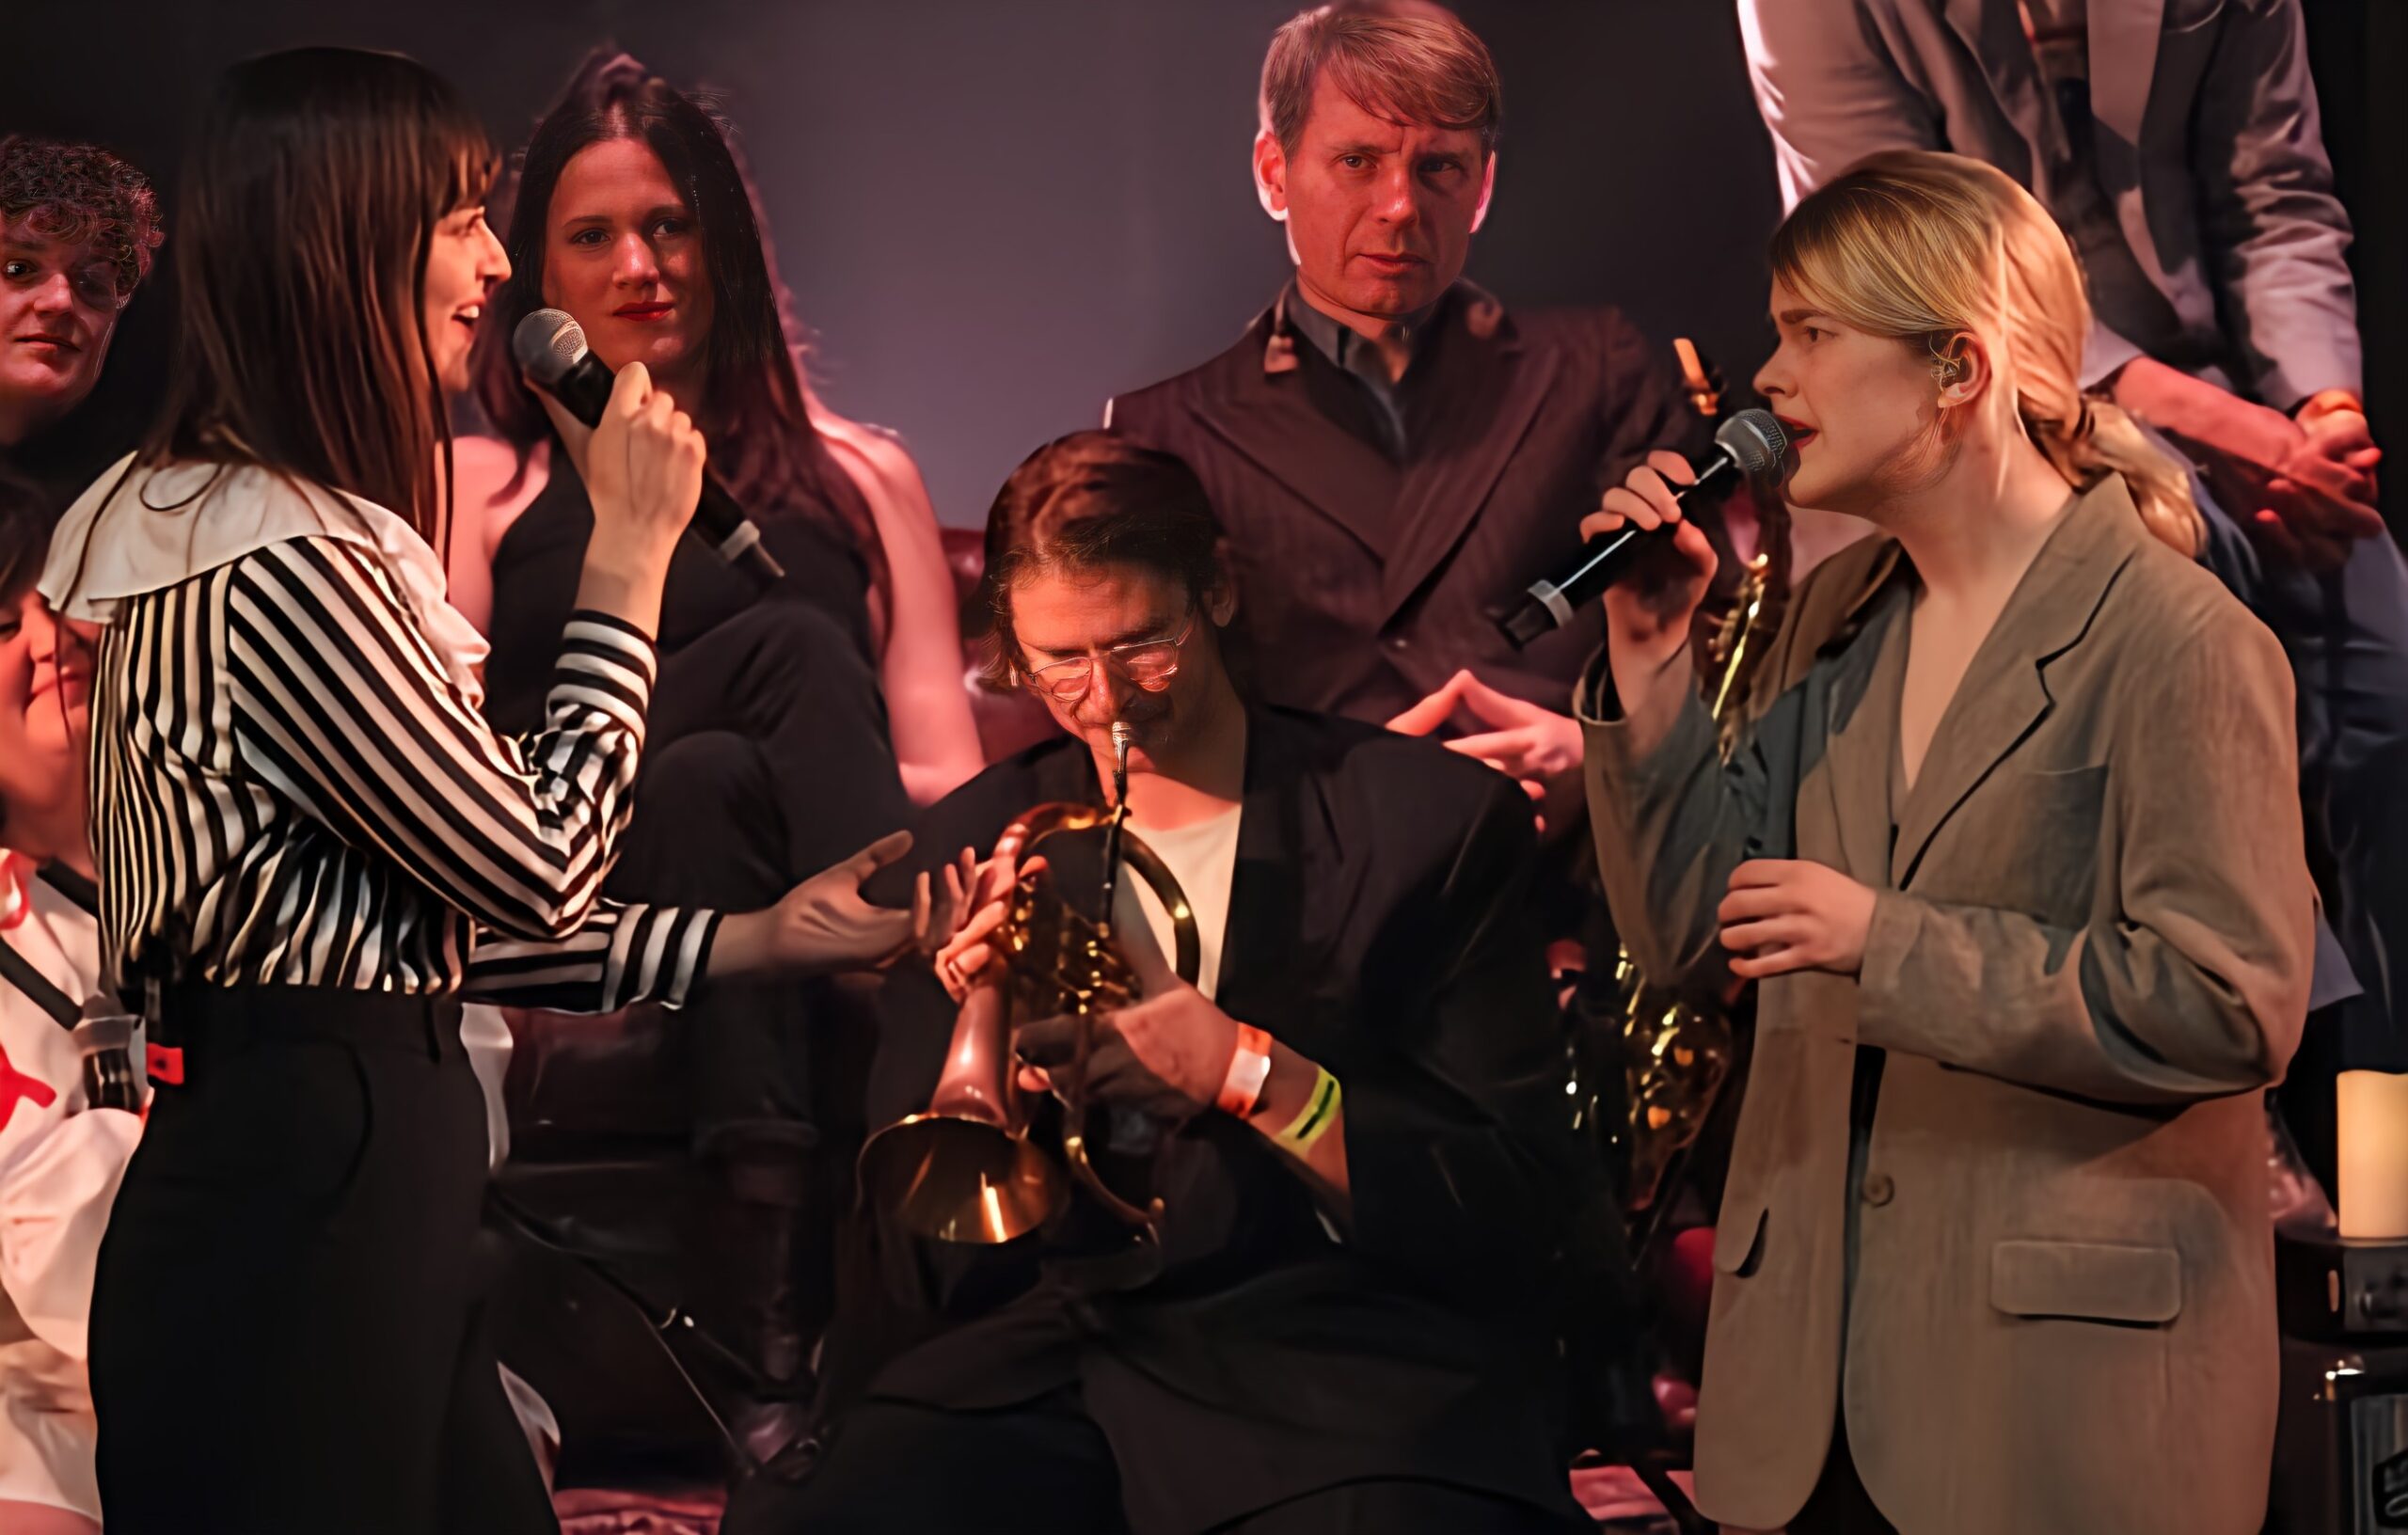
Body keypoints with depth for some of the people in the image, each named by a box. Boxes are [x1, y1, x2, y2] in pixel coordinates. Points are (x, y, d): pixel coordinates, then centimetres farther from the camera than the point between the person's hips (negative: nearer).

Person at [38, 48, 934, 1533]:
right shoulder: (284, 567, -19)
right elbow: (543, 868, -13)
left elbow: (433, 909, 14)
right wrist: (631, 552, -5)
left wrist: (755, 939, 14)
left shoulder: (213, 521, 14)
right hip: (299, 1225, -10)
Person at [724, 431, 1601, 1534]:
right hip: (1044, 1344, 3)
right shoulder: (968, 850, 14)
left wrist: (1251, 1072, -13)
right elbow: (918, 1267, 11)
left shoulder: (1434, 822, 6)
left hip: (1336, 1347, -2)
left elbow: (1520, 1206, -1)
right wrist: (981, 1026, -7)